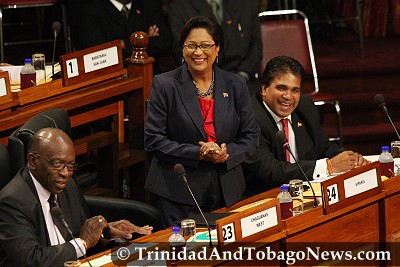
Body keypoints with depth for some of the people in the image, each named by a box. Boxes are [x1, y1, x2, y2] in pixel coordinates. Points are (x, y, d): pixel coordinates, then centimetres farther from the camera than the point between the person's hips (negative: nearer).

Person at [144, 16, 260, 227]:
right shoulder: (164, 85, -4)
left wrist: (226, 154, -12)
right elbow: (154, 141, -8)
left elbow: (250, 136, 9)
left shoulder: (235, 86, 6)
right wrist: (199, 154, -17)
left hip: (226, 191, 3)